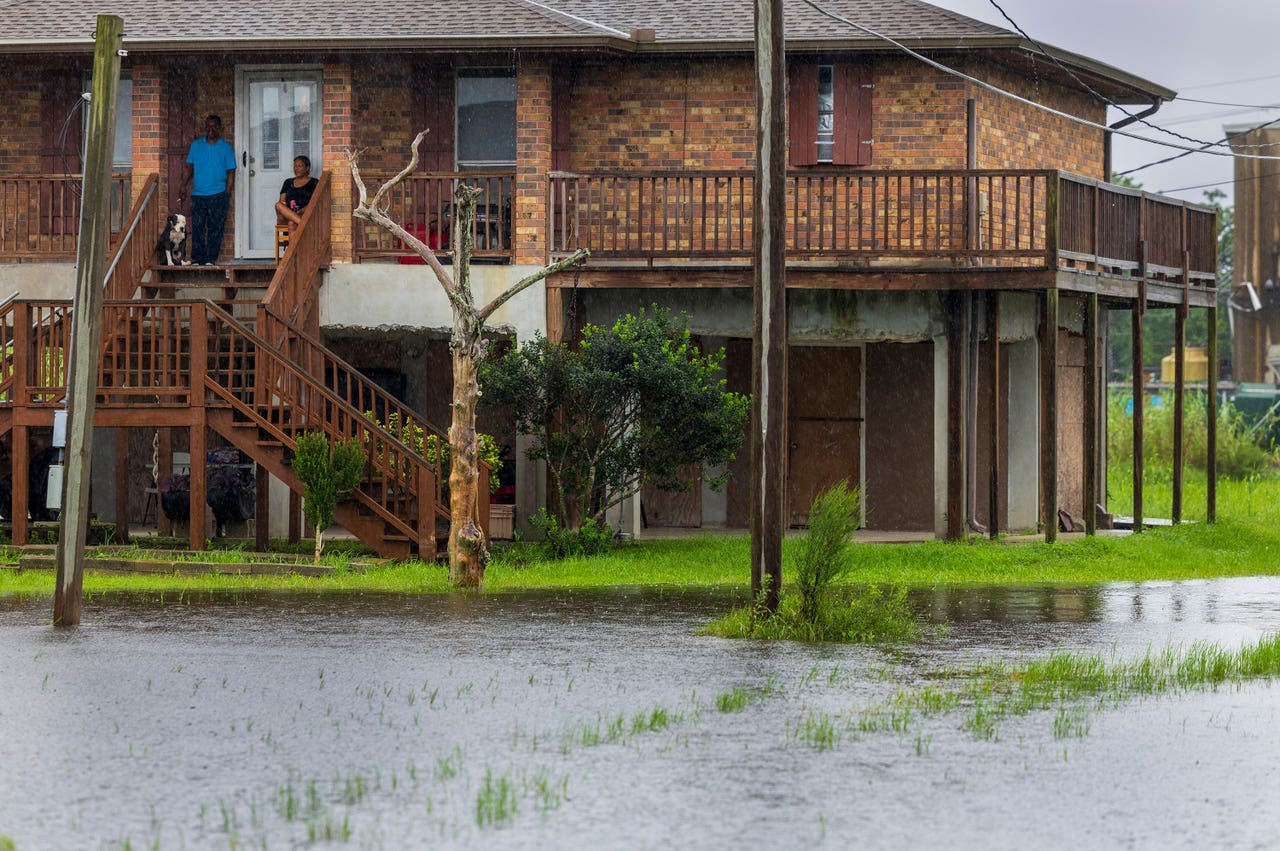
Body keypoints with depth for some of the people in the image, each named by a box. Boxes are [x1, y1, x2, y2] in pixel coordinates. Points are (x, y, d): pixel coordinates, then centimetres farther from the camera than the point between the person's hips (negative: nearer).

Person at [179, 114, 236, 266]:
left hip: (218, 195, -2)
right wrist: (184, 189, 5)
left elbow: (231, 172, 4)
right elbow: (189, 168, 13)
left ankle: (211, 258, 4)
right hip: (198, 194, 2)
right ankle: (197, 258, 1)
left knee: (215, 228, -2)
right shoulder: (196, 145, 11)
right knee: (197, 227, -3)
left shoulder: (226, 147, 5)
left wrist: (227, 195, -3)